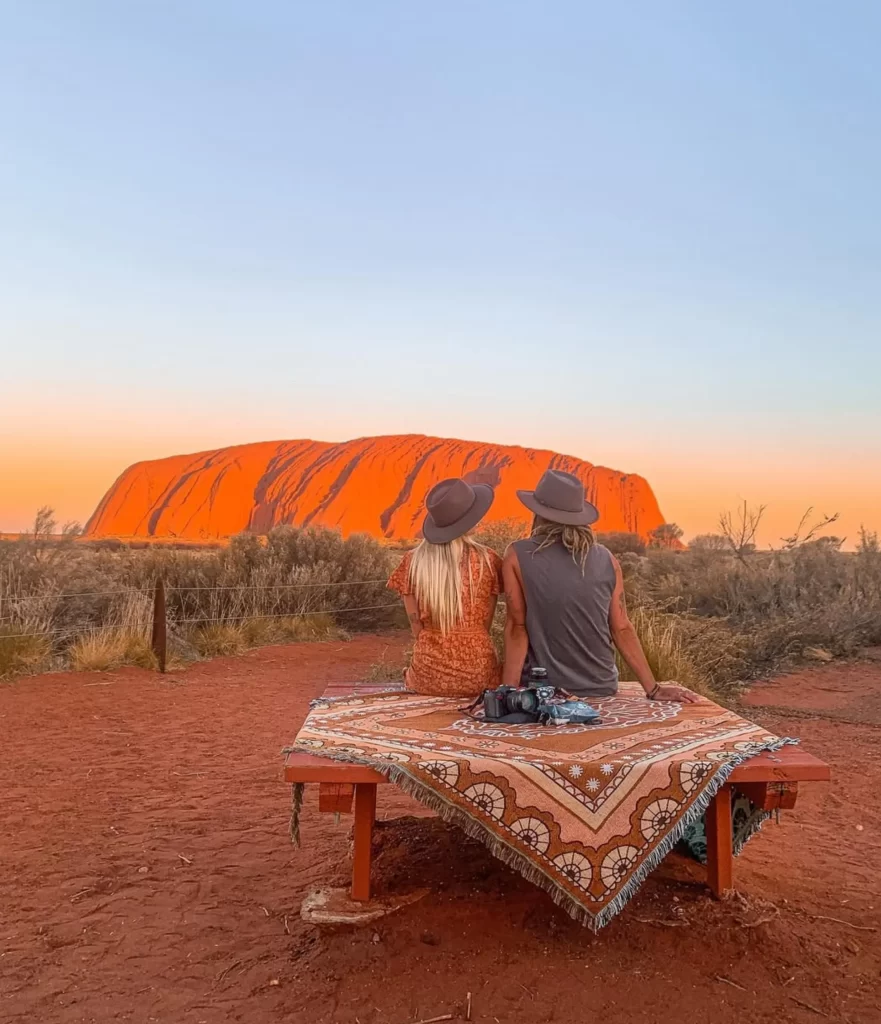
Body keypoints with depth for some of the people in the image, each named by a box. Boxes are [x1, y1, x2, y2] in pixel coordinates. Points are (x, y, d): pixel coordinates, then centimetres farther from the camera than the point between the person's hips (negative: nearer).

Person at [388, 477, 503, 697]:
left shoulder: (413, 562, -8)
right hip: (479, 673, 0)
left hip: (428, 675, 1)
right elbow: (485, 624, 1)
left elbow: (417, 628, -1)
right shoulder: (487, 561, -9)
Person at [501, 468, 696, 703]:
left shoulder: (518, 556, -9)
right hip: (600, 691, 3)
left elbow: (517, 628, -11)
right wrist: (653, 689, 6)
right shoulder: (606, 559, -2)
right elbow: (622, 629, -1)